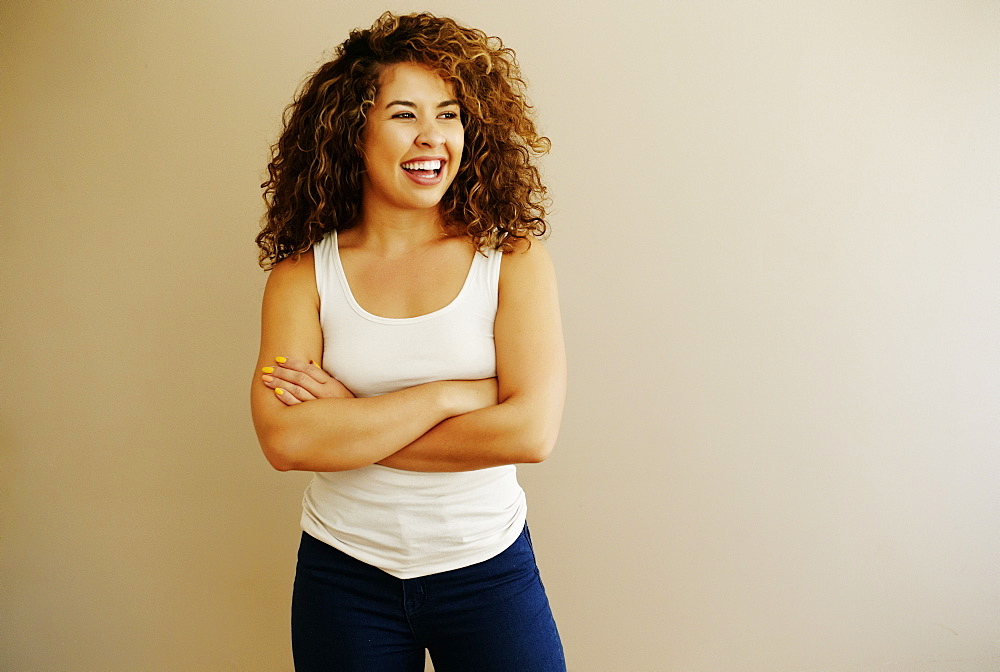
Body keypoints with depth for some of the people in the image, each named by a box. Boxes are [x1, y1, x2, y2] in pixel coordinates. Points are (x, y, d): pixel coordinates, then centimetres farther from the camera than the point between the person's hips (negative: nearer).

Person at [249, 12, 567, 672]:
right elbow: (284, 439, -17)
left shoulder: (513, 258, -8)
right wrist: (447, 395, -20)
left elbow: (531, 431, -18)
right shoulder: (304, 272, -6)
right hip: (344, 574, 1)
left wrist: (349, 425, -15)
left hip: (488, 571, 0)